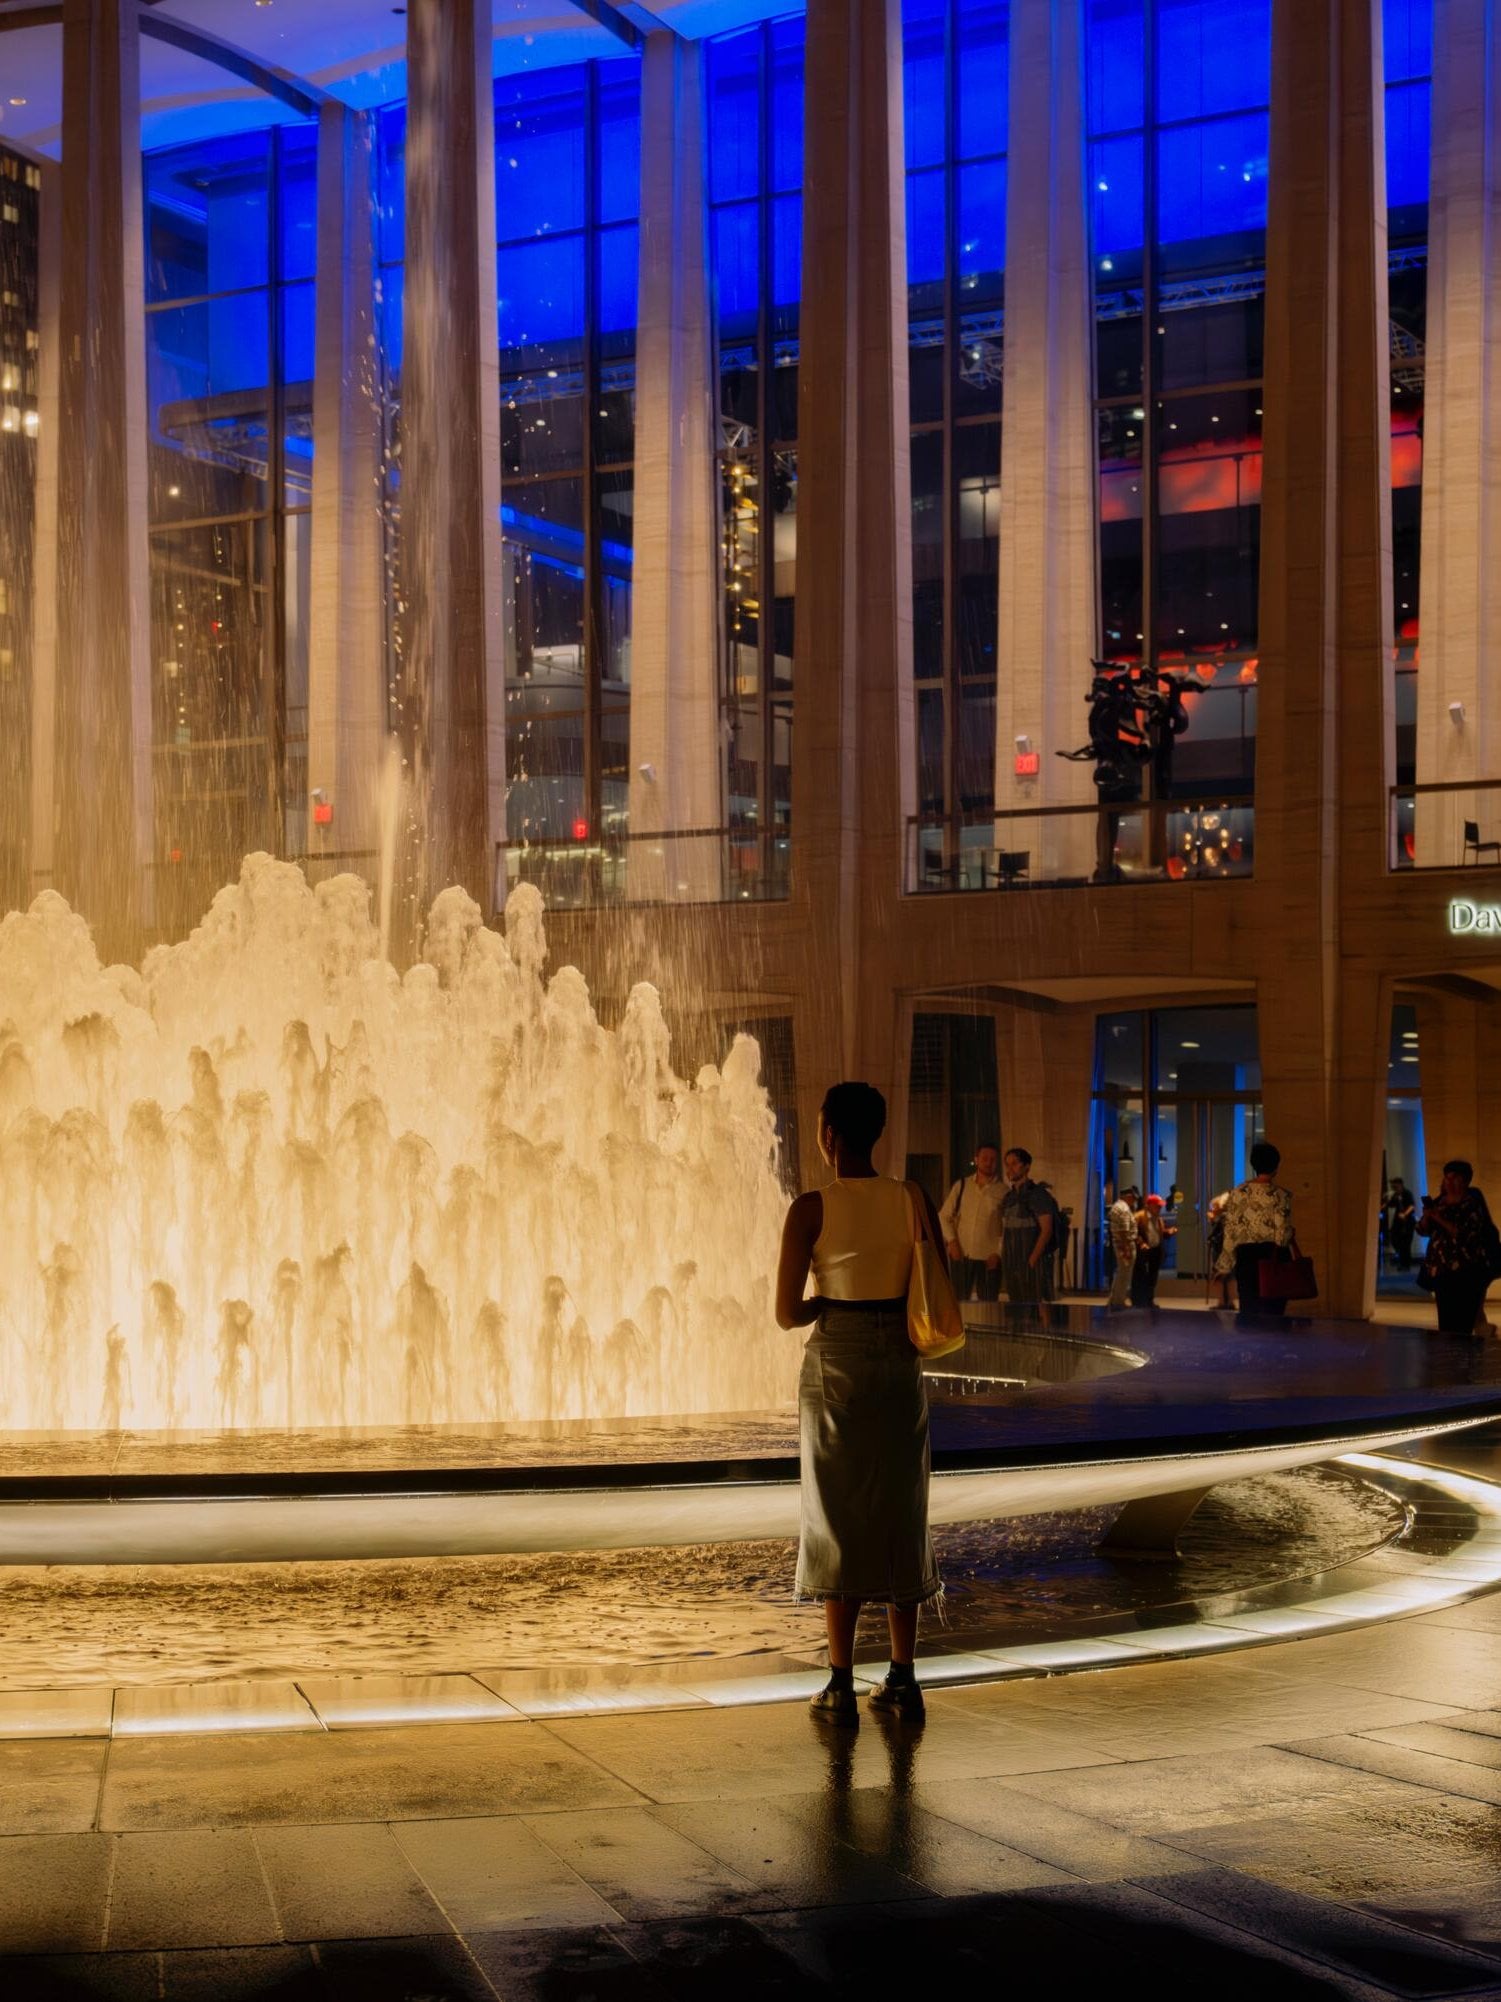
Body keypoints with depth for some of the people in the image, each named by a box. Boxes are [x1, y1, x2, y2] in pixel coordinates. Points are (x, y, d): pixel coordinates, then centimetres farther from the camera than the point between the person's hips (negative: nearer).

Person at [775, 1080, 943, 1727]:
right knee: (901, 1517, 11)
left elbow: (787, 1313, -10)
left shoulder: (811, 1208, -11)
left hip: (835, 1365, -3)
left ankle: (841, 1687, 5)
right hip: (900, 1364, 3)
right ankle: (902, 1680, 14)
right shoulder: (915, 1200, -1)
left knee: (839, 1521, 4)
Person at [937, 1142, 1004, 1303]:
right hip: (961, 1255, 2)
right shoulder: (961, 1185, 7)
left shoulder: (1002, 1192, -1)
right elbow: (944, 1216, 10)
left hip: (989, 1259, -2)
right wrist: (951, 1241, -3)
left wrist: (998, 1253, -9)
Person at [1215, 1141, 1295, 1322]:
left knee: (1248, 1311, 9)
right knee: (1273, 1312, 2)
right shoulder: (1281, 1196, -9)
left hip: (1246, 1255, 3)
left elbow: (1231, 1231, 3)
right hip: (1273, 1257, -3)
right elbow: (1283, 1233, -10)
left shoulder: (1237, 1193, 1)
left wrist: (1224, 1264, 10)